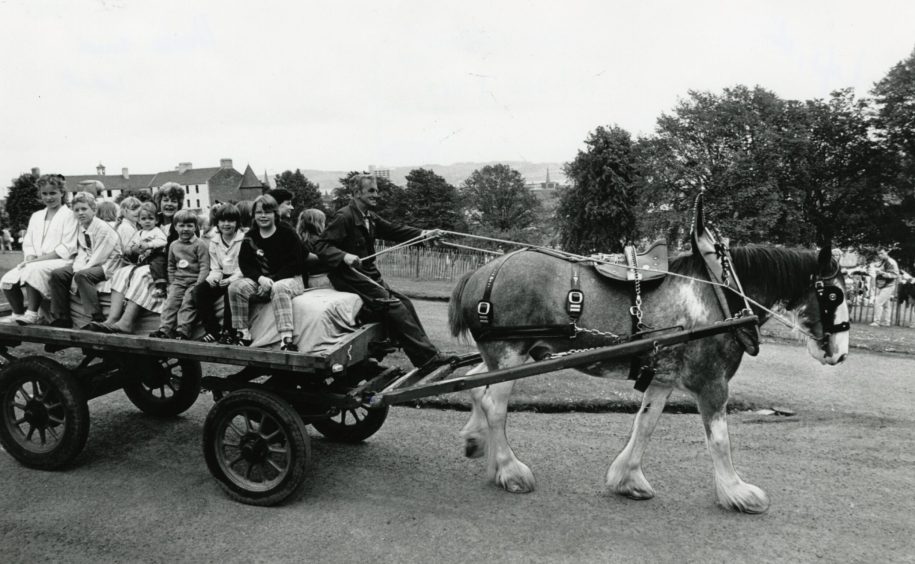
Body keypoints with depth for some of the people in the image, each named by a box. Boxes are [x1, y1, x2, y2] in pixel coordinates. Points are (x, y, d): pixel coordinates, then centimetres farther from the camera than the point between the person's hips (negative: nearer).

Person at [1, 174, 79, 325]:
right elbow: (28, 243, 18)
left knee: (33, 270, -34)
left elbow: (67, 249, -11)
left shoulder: (69, 215, -2)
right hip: (36, 262, 7)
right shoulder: (36, 216, 21)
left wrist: (38, 259, -16)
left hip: (60, 262, -7)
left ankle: (32, 314, -26)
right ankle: (18, 314, 1)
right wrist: (30, 257, -5)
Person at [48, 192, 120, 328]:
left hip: (105, 265, -8)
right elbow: (81, 253, 9)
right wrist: (76, 269, -10)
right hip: (87, 264, 8)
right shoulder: (81, 228, 10)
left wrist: (79, 272, -19)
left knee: (82, 276, -34)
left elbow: (99, 257, -18)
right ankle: (61, 320, -3)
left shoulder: (104, 228, -14)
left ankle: (97, 319, -32)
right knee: (57, 274, -7)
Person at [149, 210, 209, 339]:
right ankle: (165, 330, -19)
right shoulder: (174, 245, 15)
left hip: (195, 281, -5)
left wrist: (198, 286, -17)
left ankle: (182, 331, -25)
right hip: (178, 280, 5)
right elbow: (171, 267, 23)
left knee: (188, 302, -22)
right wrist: (171, 283, 13)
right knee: (171, 301, -14)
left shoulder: (200, 244, -3)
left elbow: (205, 267, -9)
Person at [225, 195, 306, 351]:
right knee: (235, 287, -21)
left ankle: (287, 338, -46)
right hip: (259, 280, 5)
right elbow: (244, 264, 3)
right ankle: (243, 333, -14)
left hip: (287, 278, -4)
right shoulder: (250, 237, 10)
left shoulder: (288, 233, -4)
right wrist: (260, 278, -18)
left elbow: (296, 263, -10)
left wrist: (272, 280, -19)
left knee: (279, 289, -39)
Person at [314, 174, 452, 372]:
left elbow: (393, 230, 12)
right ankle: (427, 357, -17)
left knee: (404, 303, -1)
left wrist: (421, 234, -2)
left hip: (369, 273, 9)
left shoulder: (370, 217, 14)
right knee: (391, 304, -19)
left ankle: (427, 356, 2)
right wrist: (344, 256, -33)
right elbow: (321, 246, -16)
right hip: (349, 275, -9)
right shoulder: (344, 216, -12)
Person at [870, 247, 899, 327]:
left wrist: (882, 273, -26)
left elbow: (895, 275, -20)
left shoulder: (891, 262, -14)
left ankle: (877, 321, -13)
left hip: (887, 286, -9)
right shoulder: (881, 262, 13)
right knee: (885, 305, 13)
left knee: (878, 302, -15)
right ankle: (885, 322, 19)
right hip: (881, 286, 9)